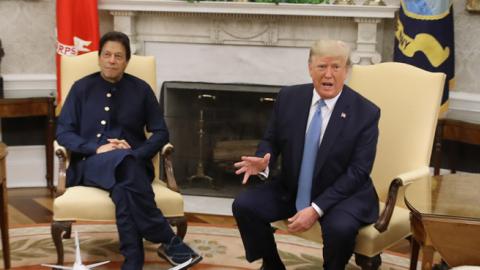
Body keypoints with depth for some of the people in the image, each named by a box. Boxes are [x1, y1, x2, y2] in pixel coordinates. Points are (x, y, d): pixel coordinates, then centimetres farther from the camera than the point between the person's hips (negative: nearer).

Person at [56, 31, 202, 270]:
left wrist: (135, 154, -10)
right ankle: (170, 242, -34)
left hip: (130, 164, 1)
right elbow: (63, 132, 4)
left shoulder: (141, 89, 10)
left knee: (122, 187, -38)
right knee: (122, 160, -37)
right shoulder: (82, 88, 10)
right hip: (90, 164, -1)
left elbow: (160, 133, 10)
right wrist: (97, 148, -14)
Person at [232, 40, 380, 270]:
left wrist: (316, 208, -24)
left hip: (344, 194, -4)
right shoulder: (289, 97, -3)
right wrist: (263, 161, -18)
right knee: (244, 206, -14)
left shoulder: (365, 112, -13)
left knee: (340, 228, -34)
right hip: (290, 189, 4)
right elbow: (271, 140, 8)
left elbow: (357, 172, -16)